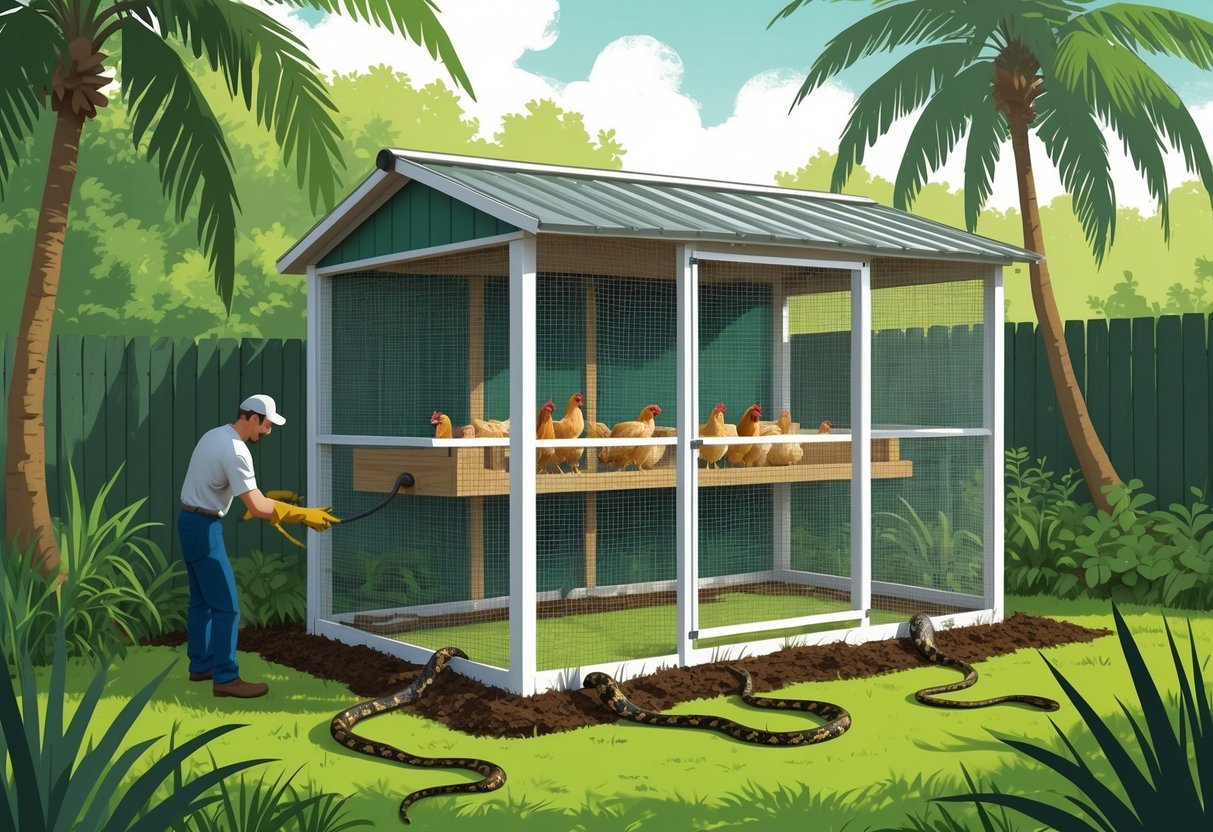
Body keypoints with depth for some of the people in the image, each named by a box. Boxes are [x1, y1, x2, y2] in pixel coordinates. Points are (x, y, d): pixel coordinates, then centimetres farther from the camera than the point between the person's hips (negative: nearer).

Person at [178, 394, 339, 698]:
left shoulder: (215, 435, 9)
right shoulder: (235, 450, -21)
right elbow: (258, 508, -24)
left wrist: (273, 502, 16)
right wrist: (304, 515, -20)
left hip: (190, 522, 10)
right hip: (204, 528, -10)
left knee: (201, 600, 19)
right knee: (226, 605, -7)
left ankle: (200, 665, 28)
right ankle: (225, 678, -3)